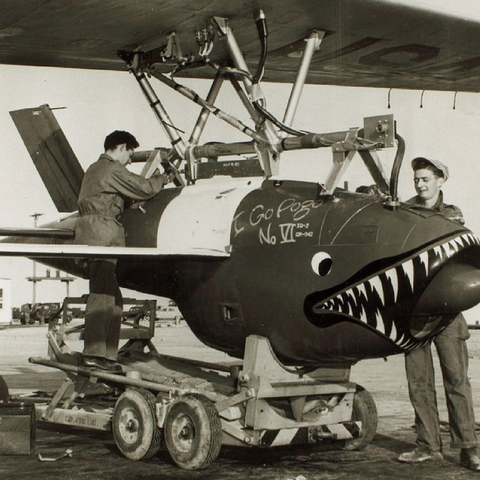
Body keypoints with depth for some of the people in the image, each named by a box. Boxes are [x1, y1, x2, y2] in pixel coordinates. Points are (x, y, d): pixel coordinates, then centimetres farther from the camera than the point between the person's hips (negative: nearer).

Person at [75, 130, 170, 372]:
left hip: (90, 234, 10)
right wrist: (163, 178, 11)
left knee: (112, 298, 9)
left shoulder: (94, 169, 25)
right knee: (102, 295, -14)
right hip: (102, 235, -10)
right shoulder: (112, 169, -6)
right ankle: (94, 353, -18)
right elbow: (144, 188, -6)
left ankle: (106, 354, 8)